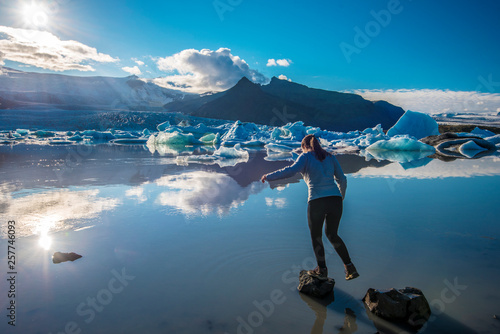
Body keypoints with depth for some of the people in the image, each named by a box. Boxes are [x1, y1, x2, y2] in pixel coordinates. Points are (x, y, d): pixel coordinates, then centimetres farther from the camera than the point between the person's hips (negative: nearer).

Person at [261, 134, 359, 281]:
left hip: (317, 202, -5)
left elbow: (290, 171, -12)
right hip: (335, 201, 5)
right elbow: (342, 180, 17)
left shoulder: (305, 157, 5)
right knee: (332, 234, 24)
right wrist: (341, 196, 34)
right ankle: (350, 267, 19)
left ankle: (322, 270, 27)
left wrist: (268, 177, -2)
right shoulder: (330, 157, 17)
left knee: (316, 236, 17)